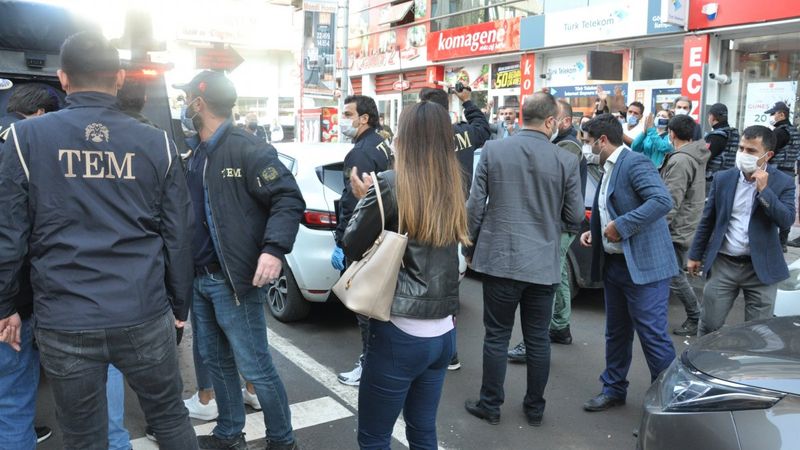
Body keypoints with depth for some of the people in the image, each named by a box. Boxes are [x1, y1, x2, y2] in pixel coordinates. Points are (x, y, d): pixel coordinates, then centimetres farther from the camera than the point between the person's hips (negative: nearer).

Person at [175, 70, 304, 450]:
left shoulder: (247, 149, -13)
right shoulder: (195, 153, 11)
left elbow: (289, 200, -18)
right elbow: (187, 209, 16)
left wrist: (274, 249, -30)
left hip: (233, 279, -8)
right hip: (198, 277, 8)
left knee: (255, 367, 1)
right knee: (215, 360, 18)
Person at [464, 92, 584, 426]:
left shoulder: (492, 151, -5)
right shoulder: (566, 160, -6)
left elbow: (475, 207, -3)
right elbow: (575, 217, -1)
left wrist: (470, 248, 10)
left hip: (500, 259, 0)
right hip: (544, 263, 1)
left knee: (496, 335, 10)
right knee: (538, 339, 13)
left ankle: (490, 405, 22)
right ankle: (534, 408, 27)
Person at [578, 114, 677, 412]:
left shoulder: (635, 163, -14)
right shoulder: (609, 169, 14)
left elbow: (662, 201, -26)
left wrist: (621, 226, -24)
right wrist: (595, 232, 7)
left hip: (643, 266, -9)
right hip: (614, 264, 10)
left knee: (653, 336, -3)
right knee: (616, 332, 18)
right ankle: (614, 389, 32)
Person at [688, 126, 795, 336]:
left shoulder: (783, 182, -2)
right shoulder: (722, 178, 3)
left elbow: (787, 220, -14)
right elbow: (707, 221, 9)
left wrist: (764, 190, -20)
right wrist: (695, 255, 11)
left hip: (761, 268, -1)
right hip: (723, 265, 1)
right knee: (709, 326, 6)